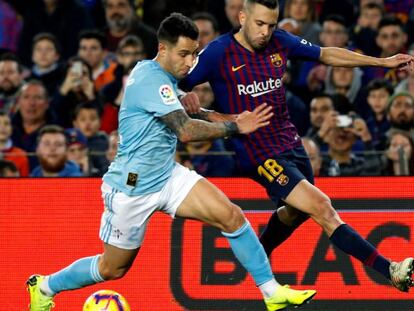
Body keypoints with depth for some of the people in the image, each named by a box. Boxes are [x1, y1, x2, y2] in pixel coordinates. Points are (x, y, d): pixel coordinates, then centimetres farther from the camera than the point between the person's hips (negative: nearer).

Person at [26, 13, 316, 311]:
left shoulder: (154, 73, 7)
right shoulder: (152, 80, -23)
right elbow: (186, 130, -31)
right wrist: (234, 127, -24)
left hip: (167, 176, 8)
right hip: (132, 187, -8)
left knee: (230, 215, -10)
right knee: (112, 269, 7)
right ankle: (45, 287, 32)